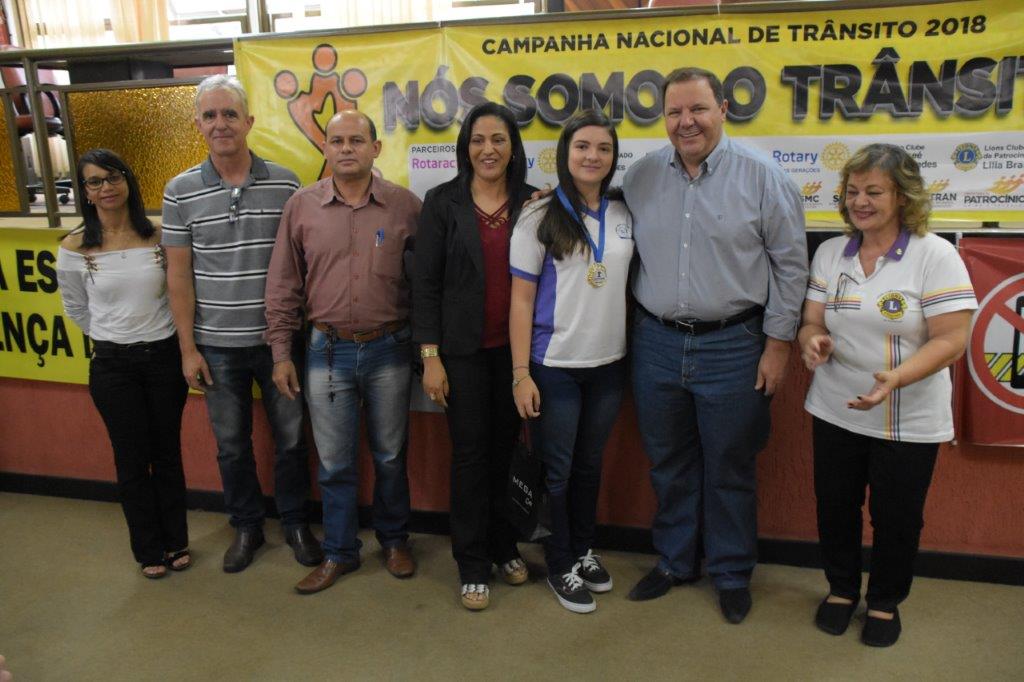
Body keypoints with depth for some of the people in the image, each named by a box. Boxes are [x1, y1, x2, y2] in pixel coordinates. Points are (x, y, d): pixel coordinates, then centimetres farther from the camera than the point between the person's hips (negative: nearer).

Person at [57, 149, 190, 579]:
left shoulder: (158, 236, -5)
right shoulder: (74, 248, -7)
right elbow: (76, 309, 8)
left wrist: (154, 334, 11)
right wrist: (113, 337, 12)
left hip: (165, 356, 1)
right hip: (112, 365, -1)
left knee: (168, 453, 12)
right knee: (133, 459, 8)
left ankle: (176, 542, 29)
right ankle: (149, 550, 26)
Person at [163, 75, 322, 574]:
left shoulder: (284, 183, -3)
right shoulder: (181, 192, -2)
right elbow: (178, 275, 0)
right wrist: (188, 348, -2)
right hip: (216, 345, 1)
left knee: (291, 437, 10)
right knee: (231, 444, 14)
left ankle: (295, 523, 31)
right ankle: (246, 526, 34)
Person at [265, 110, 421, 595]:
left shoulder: (405, 205, -3)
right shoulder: (301, 206, 0)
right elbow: (283, 286, 3)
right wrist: (281, 353, 2)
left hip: (389, 349, -1)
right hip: (327, 350, 1)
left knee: (390, 454, 14)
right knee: (334, 461, 10)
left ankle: (394, 540, 34)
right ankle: (339, 552, 28)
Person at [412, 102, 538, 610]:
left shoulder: (531, 203, 4)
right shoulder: (443, 203, -2)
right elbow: (426, 283, -4)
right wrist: (430, 357, -9)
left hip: (515, 349, 2)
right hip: (464, 351, -2)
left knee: (507, 449, 11)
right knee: (470, 454, 3)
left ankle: (504, 548, 30)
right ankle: (472, 566, 18)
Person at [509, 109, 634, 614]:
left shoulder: (623, 216, 4)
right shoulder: (539, 218, -8)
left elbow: (628, 284, 12)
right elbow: (521, 299, -8)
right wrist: (521, 374, -12)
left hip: (608, 364, 4)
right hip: (554, 365, -4)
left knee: (590, 463, 17)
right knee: (556, 469, 7)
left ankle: (583, 549, 37)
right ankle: (560, 566, 26)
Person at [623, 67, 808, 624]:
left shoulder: (761, 176, -6)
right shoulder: (640, 177, 3)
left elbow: (790, 265, -3)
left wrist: (778, 343, -5)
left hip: (731, 346, -3)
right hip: (656, 343, 3)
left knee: (729, 469, 9)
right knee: (668, 465, 16)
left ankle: (732, 574, 29)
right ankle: (673, 561, 34)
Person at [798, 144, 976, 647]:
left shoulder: (935, 255, -12)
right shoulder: (829, 253, 2)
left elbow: (951, 340, -16)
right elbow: (812, 323, 4)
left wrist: (893, 379, -31)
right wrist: (813, 341, -21)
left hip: (908, 420, -3)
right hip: (835, 411, 4)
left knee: (895, 517, 11)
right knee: (834, 507, 13)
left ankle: (885, 602, 35)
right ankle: (841, 589, 38)